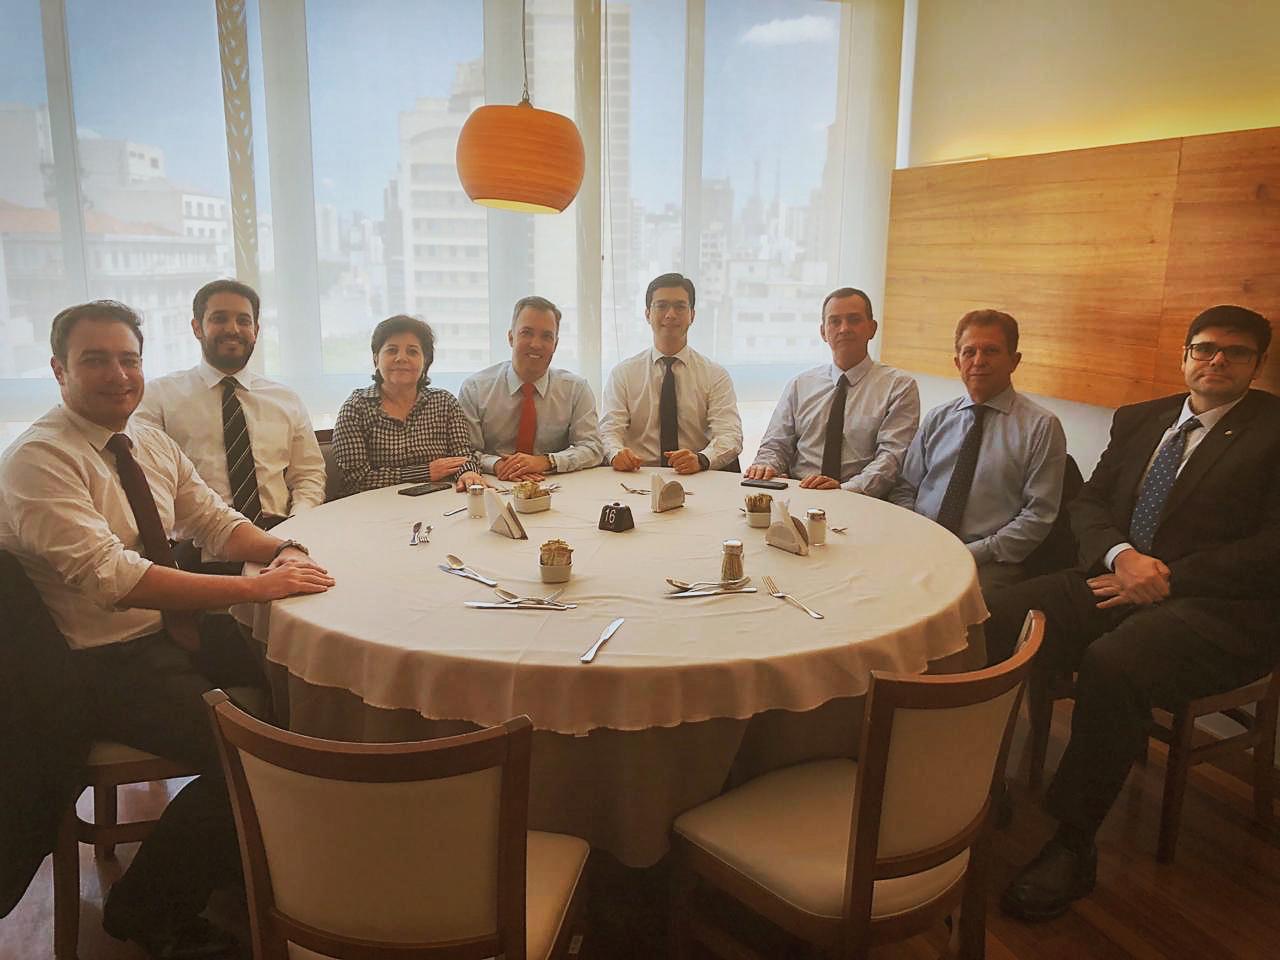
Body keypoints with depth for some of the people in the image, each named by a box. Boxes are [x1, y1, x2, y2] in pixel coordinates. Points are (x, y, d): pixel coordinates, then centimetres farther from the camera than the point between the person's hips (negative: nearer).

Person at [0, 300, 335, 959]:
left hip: (175, 634, 8)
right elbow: (111, 577, -26)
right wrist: (256, 588, -30)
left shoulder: (150, 442, 10)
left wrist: (283, 552, -11)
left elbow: (214, 522, 12)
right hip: (104, 664, -8)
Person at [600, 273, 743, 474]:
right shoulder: (623, 373, 9)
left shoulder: (716, 375, 7)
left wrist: (701, 459, -27)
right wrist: (616, 453, -25)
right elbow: (609, 430, 0)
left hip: (699, 480, 0)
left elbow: (729, 435, -5)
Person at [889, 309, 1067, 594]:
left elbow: (1038, 515, -3)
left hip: (986, 563, -3)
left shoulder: (1042, 426, 2)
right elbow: (904, 488, 14)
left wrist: (973, 553, -13)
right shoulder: (936, 419, 15)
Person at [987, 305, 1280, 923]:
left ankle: (1073, 846, -19)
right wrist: (1120, 554, -9)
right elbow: (1088, 502, 14)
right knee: (999, 618, -22)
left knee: (1112, 662, -35)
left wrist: (1166, 579, -13)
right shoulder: (1138, 420, 19)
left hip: (1218, 606, -5)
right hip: (1115, 580, 5)